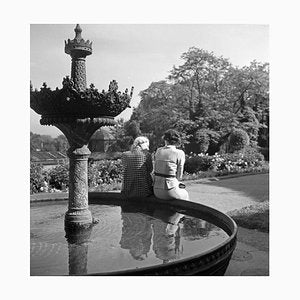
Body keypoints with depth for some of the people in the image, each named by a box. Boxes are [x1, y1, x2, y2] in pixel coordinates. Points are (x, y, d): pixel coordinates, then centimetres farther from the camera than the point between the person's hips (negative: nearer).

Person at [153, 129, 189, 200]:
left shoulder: (158, 151, 5)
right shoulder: (180, 153, -7)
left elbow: (155, 170, 10)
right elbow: (179, 176, -5)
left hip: (157, 191, 5)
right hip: (169, 191, -4)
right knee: (185, 194, 30)